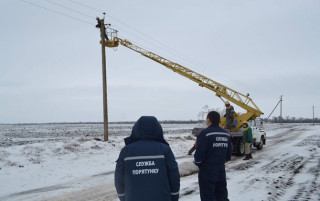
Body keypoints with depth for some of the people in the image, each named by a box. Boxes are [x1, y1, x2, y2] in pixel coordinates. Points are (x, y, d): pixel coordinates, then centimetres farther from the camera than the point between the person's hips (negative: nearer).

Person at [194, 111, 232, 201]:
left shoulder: (205, 133, -16)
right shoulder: (226, 134, 6)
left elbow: (199, 154, -19)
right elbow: (228, 154, 10)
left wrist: (197, 163, 0)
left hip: (207, 171, -6)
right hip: (221, 170, 6)